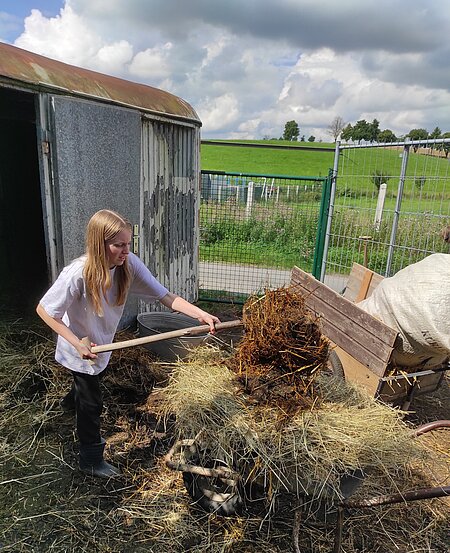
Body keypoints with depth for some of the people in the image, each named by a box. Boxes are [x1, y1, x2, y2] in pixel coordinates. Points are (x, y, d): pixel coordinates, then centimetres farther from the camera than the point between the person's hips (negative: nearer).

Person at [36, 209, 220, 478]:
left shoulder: (129, 264, -25)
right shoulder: (78, 274, -37)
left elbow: (166, 296, -28)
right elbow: (44, 310, -25)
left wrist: (202, 314, -40)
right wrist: (78, 344, -30)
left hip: (102, 342, 6)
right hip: (81, 349, -6)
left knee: (91, 382, 34)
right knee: (92, 403, 9)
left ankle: (73, 400, 71)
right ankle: (91, 461, 34)